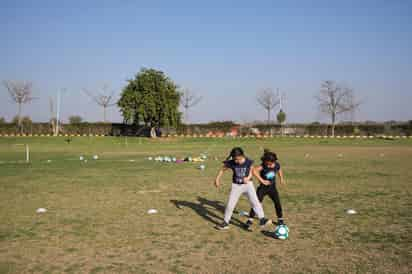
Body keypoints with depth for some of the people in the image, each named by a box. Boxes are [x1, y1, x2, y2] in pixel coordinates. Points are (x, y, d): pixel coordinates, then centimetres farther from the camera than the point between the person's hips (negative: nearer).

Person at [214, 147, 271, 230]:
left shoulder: (249, 162, -17)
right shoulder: (230, 163, -16)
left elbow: (251, 170, -1)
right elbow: (222, 169, 1)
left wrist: (248, 178, -19)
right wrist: (217, 179, 2)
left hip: (248, 184, -1)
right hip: (236, 186, 1)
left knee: (255, 202, -13)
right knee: (230, 204, 4)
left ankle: (262, 219, -7)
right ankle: (225, 222, 19)